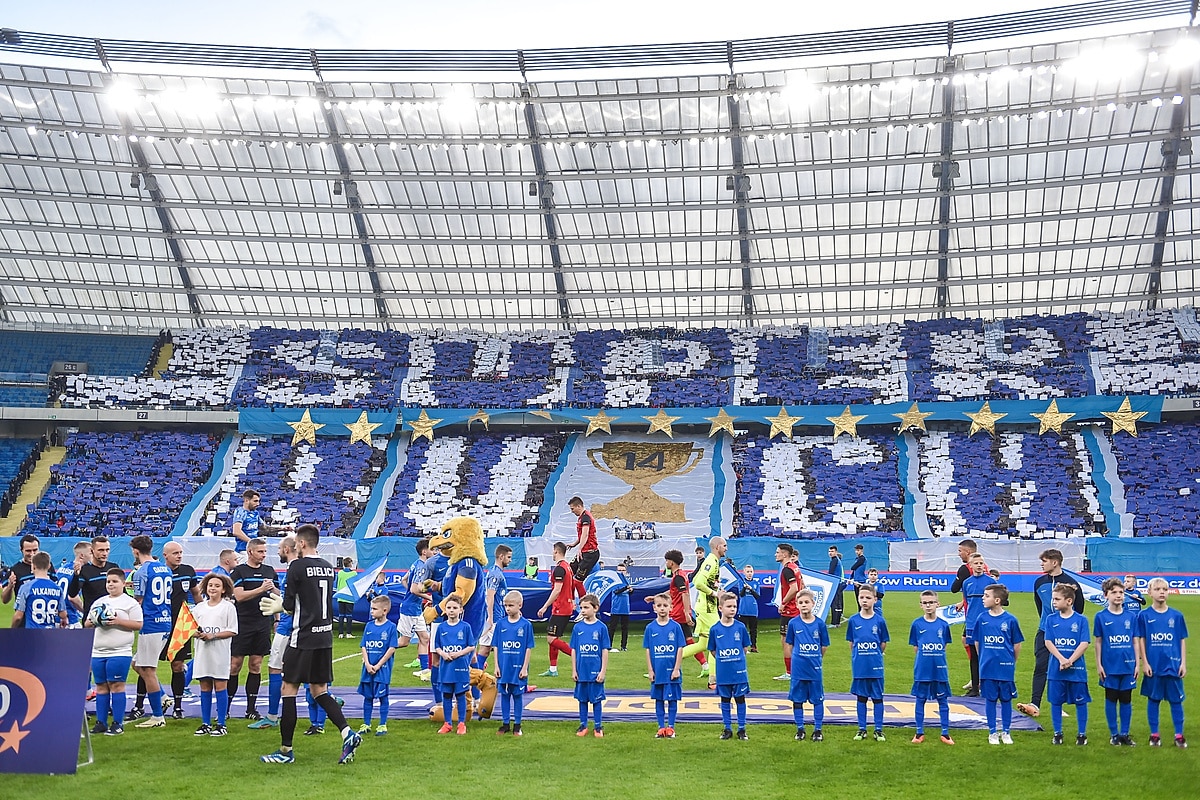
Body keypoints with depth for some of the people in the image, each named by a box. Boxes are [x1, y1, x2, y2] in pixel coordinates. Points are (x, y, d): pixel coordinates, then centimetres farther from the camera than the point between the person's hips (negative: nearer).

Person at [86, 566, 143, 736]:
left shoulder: (130, 603, 0)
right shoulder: (98, 602, 17)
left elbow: (138, 625, -7)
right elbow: (87, 624, 19)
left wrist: (118, 621, -17)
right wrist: (91, 622, -4)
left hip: (120, 653, -6)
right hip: (98, 652, 6)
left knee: (116, 685, -5)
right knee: (101, 686, 7)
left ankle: (118, 723, 0)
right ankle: (101, 723, 14)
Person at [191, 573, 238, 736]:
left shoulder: (228, 607, -2)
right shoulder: (199, 607, 11)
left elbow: (232, 631, -6)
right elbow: (192, 629, 13)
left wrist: (213, 635, -15)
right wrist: (197, 634, -10)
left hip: (220, 653, -4)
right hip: (202, 651, 4)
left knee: (220, 686, -1)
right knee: (205, 688, 8)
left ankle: (221, 724, 5)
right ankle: (205, 724, 16)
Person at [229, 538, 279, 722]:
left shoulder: (270, 571, 11)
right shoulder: (239, 571, -2)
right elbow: (239, 596, -13)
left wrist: (277, 621, 11)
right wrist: (261, 589, -20)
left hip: (263, 624, 4)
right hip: (242, 624, -4)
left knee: (256, 666, 6)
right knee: (235, 665, -2)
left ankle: (251, 709, 11)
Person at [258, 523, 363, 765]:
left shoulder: (297, 566, -11)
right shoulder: (328, 568, 11)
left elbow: (289, 604, -11)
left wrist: (279, 606, 13)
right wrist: (283, 605, 24)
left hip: (304, 636, -7)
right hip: (325, 636, 7)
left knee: (288, 689, 4)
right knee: (319, 690, 14)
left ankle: (286, 750, 7)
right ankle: (347, 732, -2)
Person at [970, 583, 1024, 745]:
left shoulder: (1010, 620, -8)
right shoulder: (981, 618, -1)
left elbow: (1017, 645, 2)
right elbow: (977, 642, 10)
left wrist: (1011, 662, 8)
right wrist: (985, 659, 10)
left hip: (1006, 667, -2)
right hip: (987, 667, 2)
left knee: (1006, 699, 9)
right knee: (990, 699, 8)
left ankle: (1006, 732, 21)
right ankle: (992, 733, 19)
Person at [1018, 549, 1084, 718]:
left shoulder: (1070, 583, -8)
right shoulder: (1039, 582, 5)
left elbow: (1079, 607, 4)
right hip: (1044, 632, 3)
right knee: (1040, 667, -6)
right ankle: (1034, 704, -11)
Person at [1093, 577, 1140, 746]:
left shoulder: (1131, 616, 2)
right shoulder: (1101, 616, -3)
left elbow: (1135, 641, 7)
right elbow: (1098, 642, 1)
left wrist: (1137, 663, 4)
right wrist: (1098, 665, -2)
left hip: (1128, 665, 2)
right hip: (1110, 666, -1)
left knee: (1126, 700, 8)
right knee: (1111, 699, 7)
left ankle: (1125, 734, 19)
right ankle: (1114, 734, 17)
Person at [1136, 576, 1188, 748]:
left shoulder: (1176, 616, 1)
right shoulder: (1144, 616, -2)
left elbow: (1182, 640, 5)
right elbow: (1141, 640, 0)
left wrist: (1183, 663, 1)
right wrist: (1144, 663, -4)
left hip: (1173, 666, 1)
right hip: (1153, 666, -1)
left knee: (1176, 700, 7)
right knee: (1153, 700, 8)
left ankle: (1179, 735, 17)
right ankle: (1154, 734, 18)